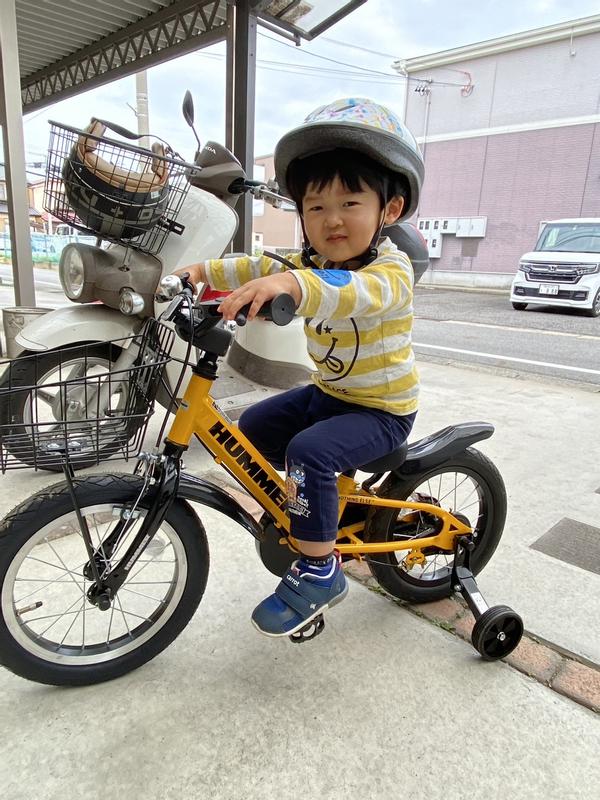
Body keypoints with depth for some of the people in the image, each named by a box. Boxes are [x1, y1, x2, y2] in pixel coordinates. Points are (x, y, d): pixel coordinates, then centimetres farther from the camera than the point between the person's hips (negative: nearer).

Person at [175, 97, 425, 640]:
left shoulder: (391, 270, -23)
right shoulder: (313, 263, 3)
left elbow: (355, 291, -46)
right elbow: (260, 266, 5)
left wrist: (291, 284, -62)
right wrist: (201, 271, -7)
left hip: (382, 410, -8)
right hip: (327, 392, 8)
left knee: (310, 452, -31)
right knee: (252, 428, 9)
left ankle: (319, 571, -12)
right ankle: (304, 504, 29)